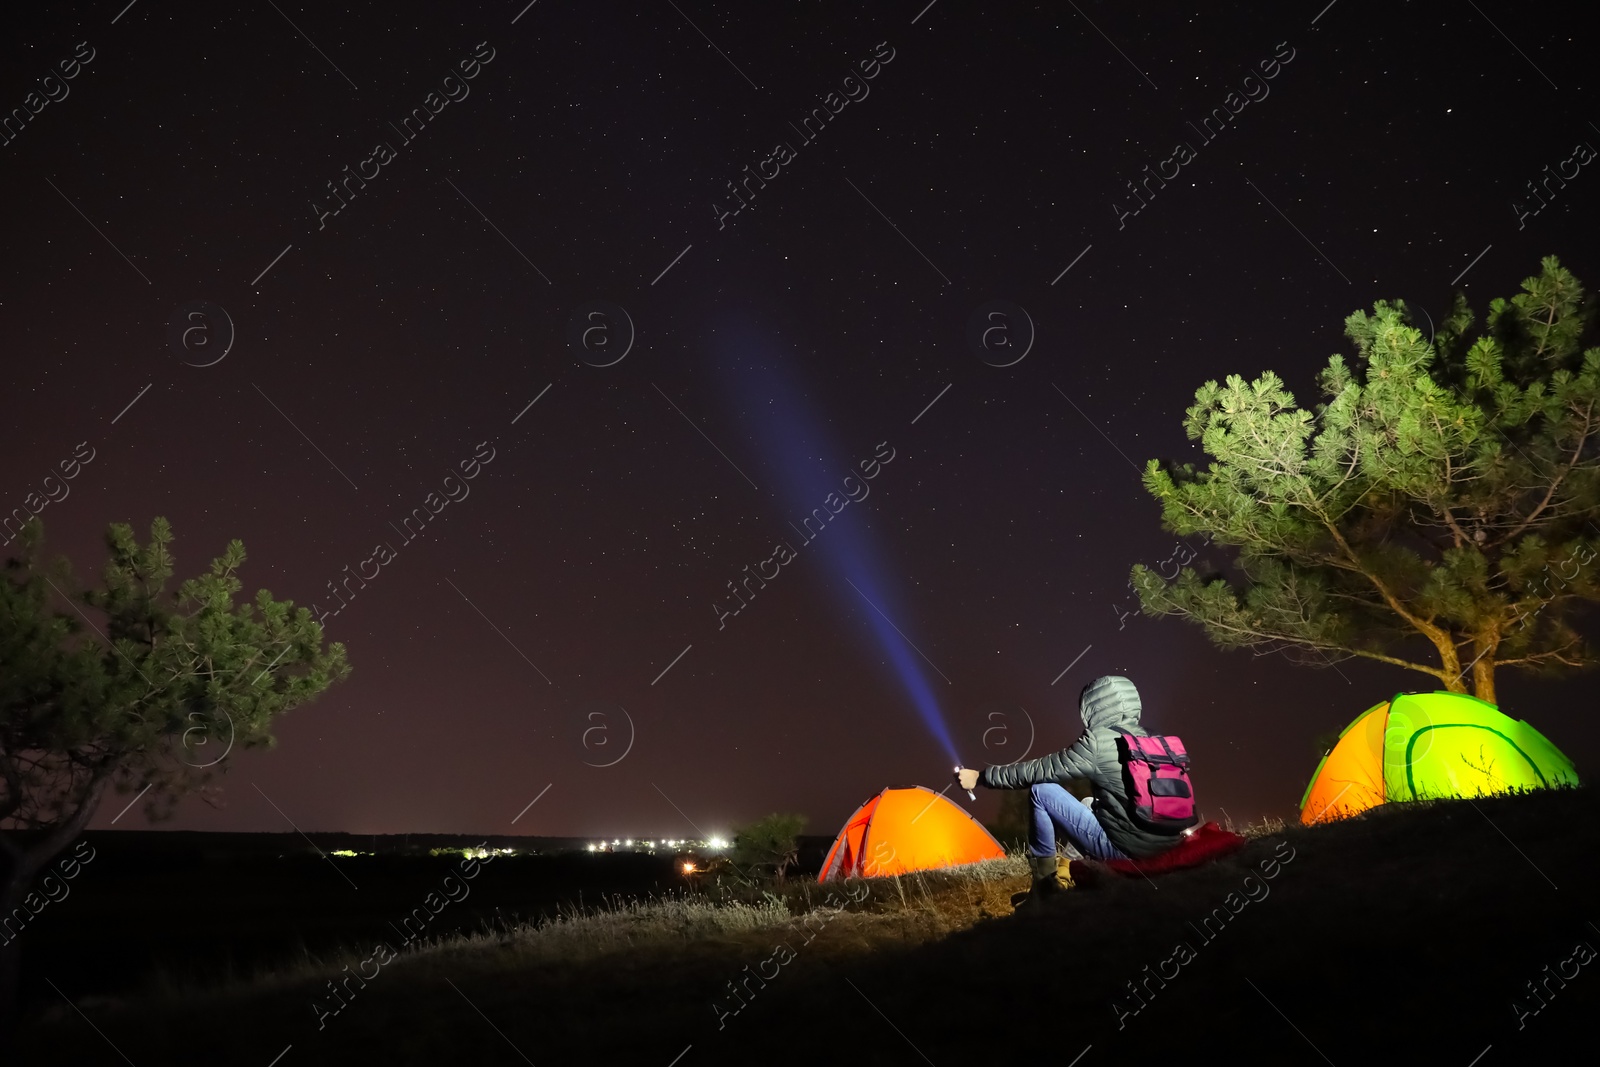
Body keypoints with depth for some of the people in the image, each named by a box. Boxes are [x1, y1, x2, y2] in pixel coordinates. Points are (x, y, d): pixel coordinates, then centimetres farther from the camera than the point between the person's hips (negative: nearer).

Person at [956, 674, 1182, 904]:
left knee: (1041, 790, 1)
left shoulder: (1098, 742, -12)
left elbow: (1038, 771, -7)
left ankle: (1044, 882, 11)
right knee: (1090, 802, 31)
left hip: (1124, 848, -8)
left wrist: (980, 777, 2)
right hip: (1167, 847, 8)